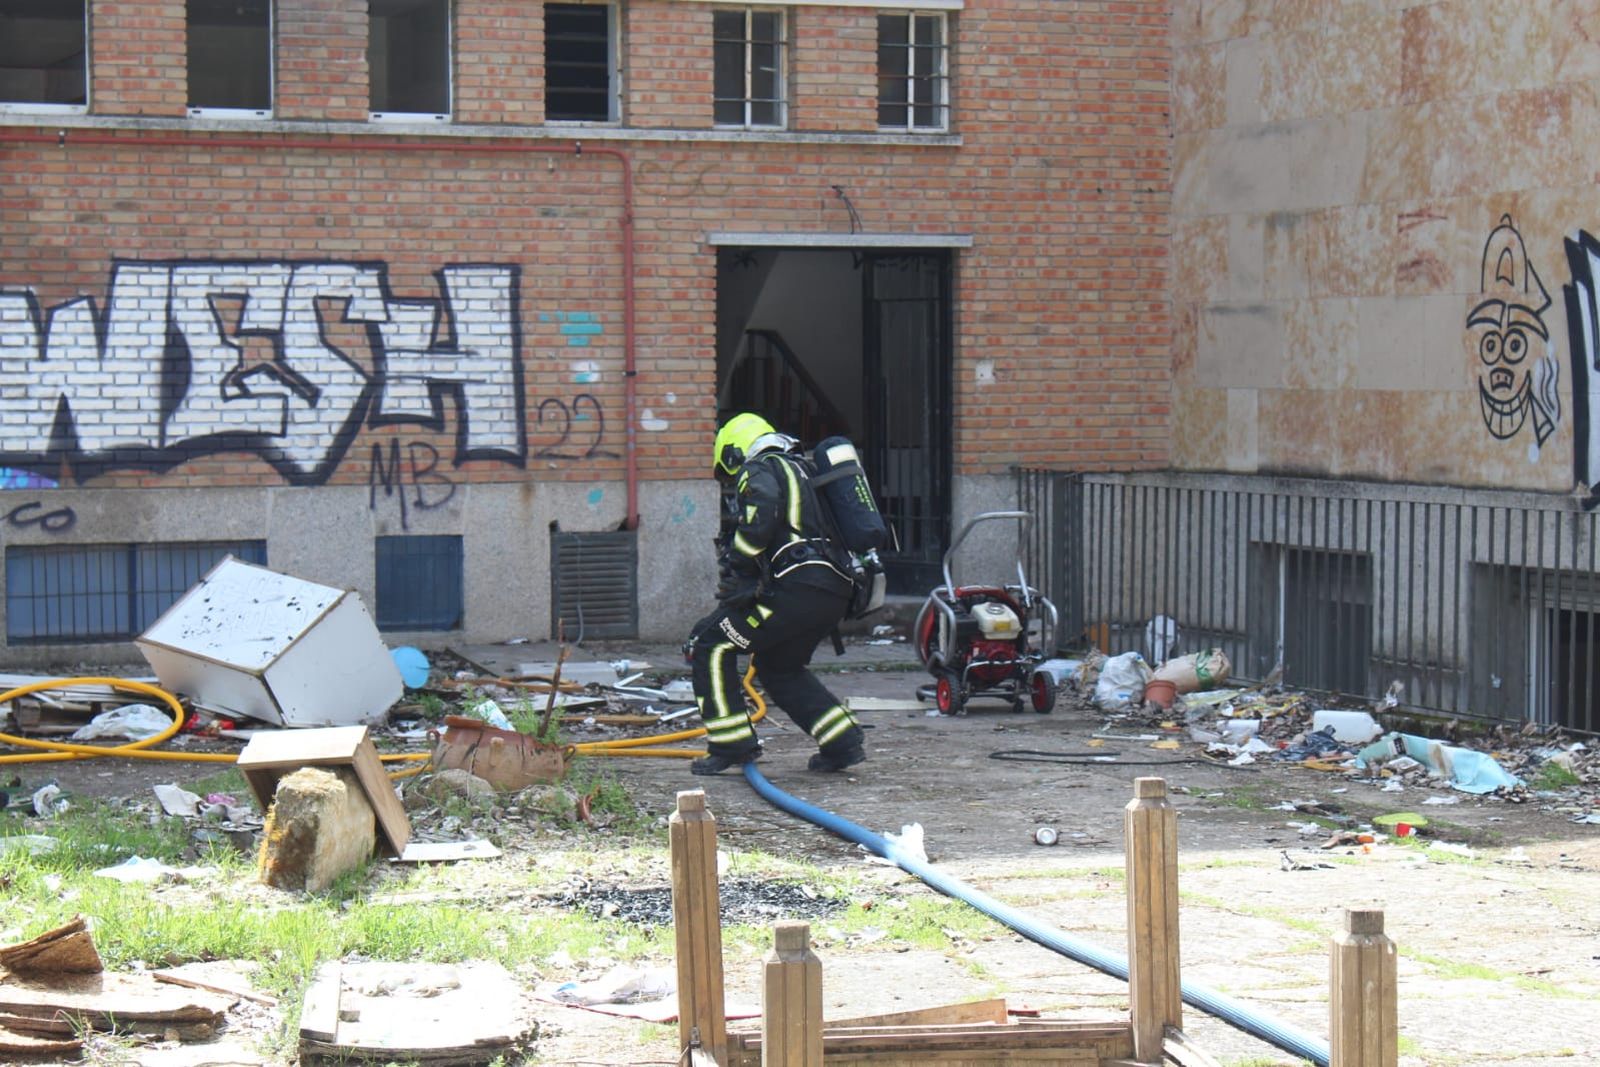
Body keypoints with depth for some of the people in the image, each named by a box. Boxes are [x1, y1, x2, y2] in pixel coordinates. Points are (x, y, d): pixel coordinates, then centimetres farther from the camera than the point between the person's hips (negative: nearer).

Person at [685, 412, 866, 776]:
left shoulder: (759, 471, 1)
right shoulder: (802, 469, 29)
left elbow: (760, 522, -18)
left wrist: (735, 568, -5)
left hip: (798, 587, -9)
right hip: (836, 592, 9)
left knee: (710, 644, 1)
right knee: (779, 666, 26)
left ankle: (731, 745, -3)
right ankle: (843, 743, 17)